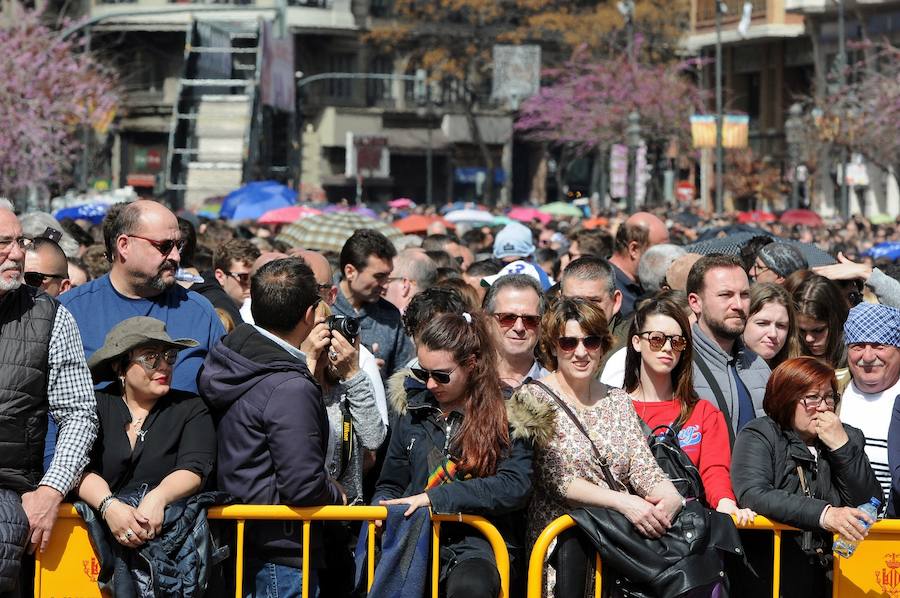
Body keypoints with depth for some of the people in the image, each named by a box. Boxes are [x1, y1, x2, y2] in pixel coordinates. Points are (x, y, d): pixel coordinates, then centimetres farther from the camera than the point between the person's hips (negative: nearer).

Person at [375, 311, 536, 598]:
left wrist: (434, 497, -15)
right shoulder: (414, 410, 16)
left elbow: (515, 486, -10)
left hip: (481, 544, -3)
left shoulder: (508, 413, 3)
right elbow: (389, 485, 25)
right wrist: (382, 510, 1)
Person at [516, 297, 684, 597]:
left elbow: (643, 467, 9)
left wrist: (671, 496, -14)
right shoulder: (533, 398, 1)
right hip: (562, 538, -4)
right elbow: (555, 480, -9)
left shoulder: (618, 401, 18)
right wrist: (621, 501, -21)